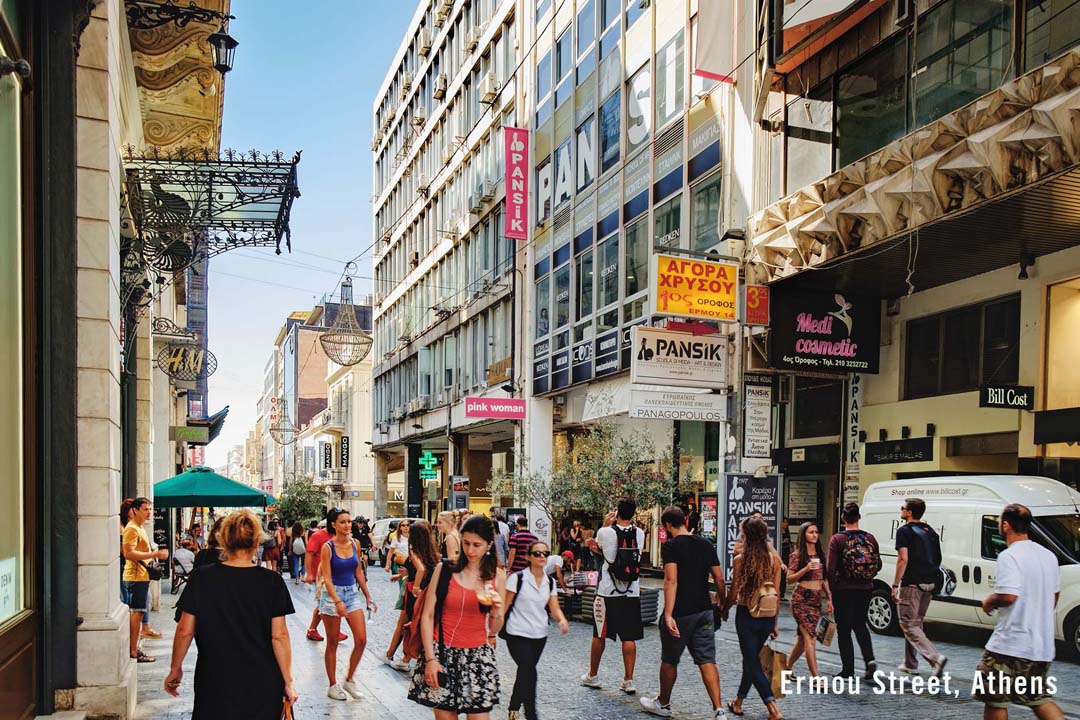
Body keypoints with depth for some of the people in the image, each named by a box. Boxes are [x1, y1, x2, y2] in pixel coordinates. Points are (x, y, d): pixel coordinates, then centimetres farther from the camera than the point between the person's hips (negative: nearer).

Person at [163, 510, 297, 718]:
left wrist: (175, 669, 13)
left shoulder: (201, 579, -5)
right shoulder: (271, 582, -8)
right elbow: (279, 636, -8)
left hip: (214, 683, 0)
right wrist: (288, 681, -1)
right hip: (262, 685, 0)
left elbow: (185, 631, -1)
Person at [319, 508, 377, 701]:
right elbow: (326, 578, -14)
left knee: (361, 640, -2)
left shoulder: (355, 544, 3)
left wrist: (368, 596, 11)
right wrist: (338, 602, -24)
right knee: (332, 643, 5)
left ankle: (349, 680, 16)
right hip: (332, 593, -5)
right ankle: (333, 686, 18)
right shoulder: (327, 547, -11)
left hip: (352, 592, 5)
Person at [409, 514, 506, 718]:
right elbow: (427, 615, -3)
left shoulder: (497, 576, 3)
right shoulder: (444, 569, -2)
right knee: (444, 715, 3)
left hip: (478, 657, 1)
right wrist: (430, 658, -9)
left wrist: (497, 611, -14)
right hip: (442, 653, -1)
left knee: (479, 715, -2)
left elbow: (494, 629, 7)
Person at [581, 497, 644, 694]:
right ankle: (628, 680, 7)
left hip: (607, 591, -2)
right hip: (631, 592, 2)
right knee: (629, 637, 7)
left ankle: (592, 676, 24)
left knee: (599, 635, 12)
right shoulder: (639, 534, 0)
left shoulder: (606, 532, -11)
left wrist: (606, 524, 17)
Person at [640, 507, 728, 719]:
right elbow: (719, 579, 6)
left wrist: (668, 615, -26)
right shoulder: (706, 544, 6)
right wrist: (723, 604, 20)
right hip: (704, 611, 5)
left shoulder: (670, 546, -11)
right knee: (707, 661, 5)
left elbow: (671, 580, -22)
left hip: (680, 613, -5)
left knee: (669, 660, 13)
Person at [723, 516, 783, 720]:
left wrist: (723, 608, 14)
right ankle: (738, 702, 34)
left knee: (753, 663, 5)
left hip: (746, 616, -4)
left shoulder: (740, 559, -11)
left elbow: (734, 594, -5)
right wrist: (776, 623, 9)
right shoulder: (774, 558, -2)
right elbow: (777, 594, 1)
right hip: (767, 617, 5)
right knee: (751, 659, 21)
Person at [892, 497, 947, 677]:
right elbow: (937, 559, 18)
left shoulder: (904, 531, -9)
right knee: (916, 623, 18)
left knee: (909, 625, -4)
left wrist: (895, 584, -15)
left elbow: (903, 559, -18)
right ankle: (910, 663, 25)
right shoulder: (930, 531, 14)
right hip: (929, 583, 8)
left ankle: (936, 657, -20)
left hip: (912, 583, -8)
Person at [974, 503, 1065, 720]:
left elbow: (1008, 596, -25)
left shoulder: (1009, 556, -17)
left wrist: (988, 601, -6)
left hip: (1011, 644, -8)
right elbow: (1054, 595, 20)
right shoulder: (1048, 556, 10)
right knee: (1038, 698, 19)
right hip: (1043, 645, 8)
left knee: (995, 699, 4)